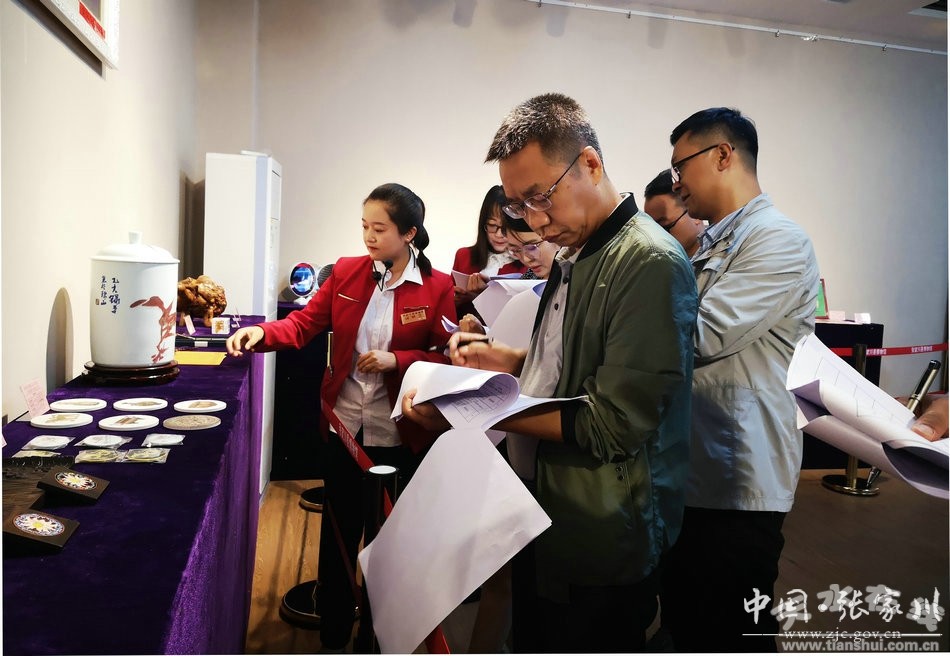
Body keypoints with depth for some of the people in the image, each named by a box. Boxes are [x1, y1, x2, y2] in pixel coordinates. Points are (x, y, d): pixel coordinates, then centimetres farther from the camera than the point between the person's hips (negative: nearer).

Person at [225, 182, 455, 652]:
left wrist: (396, 360, -20)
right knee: (338, 534, 13)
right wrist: (262, 333, -17)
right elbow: (304, 323, 0)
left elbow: (447, 359, -7)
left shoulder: (437, 287, -8)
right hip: (345, 427, 2)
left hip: (400, 436, -2)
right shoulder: (345, 271, 0)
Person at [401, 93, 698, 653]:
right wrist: (510, 361, 1)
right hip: (545, 525, 8)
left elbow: (611, 426, -24)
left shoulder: (651, 264, -21)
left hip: (600, 549, -8)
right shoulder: (573, 257, 8)